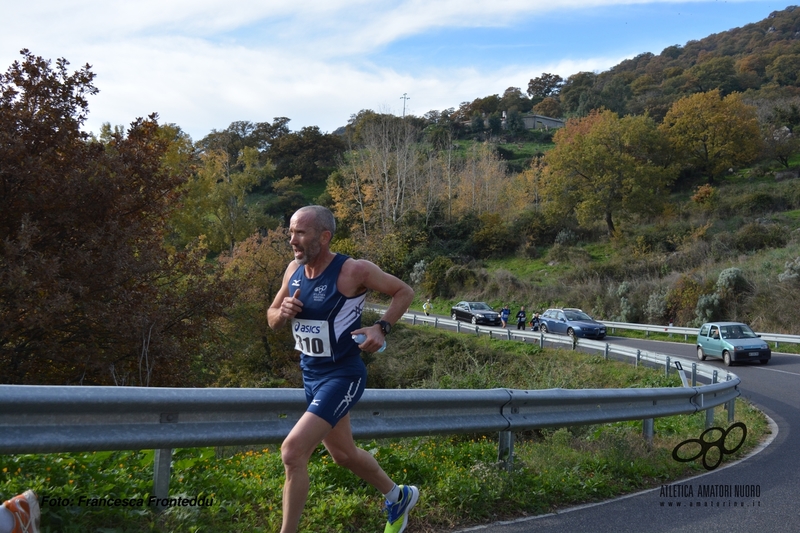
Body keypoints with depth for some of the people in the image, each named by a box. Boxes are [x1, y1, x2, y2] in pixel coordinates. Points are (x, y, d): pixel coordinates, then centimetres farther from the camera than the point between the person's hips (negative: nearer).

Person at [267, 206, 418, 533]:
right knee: (342, 453, 23)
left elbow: (404, 292, -7)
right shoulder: (294, 270, -1)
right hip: (311, 375, 8)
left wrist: (381, 328, -20)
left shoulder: (353, 270, -19)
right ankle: (399, 496, 48)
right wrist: (283, 312, -13)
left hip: (342, 376, -8)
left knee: (293, 451, -20)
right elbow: (271, 319, 10)